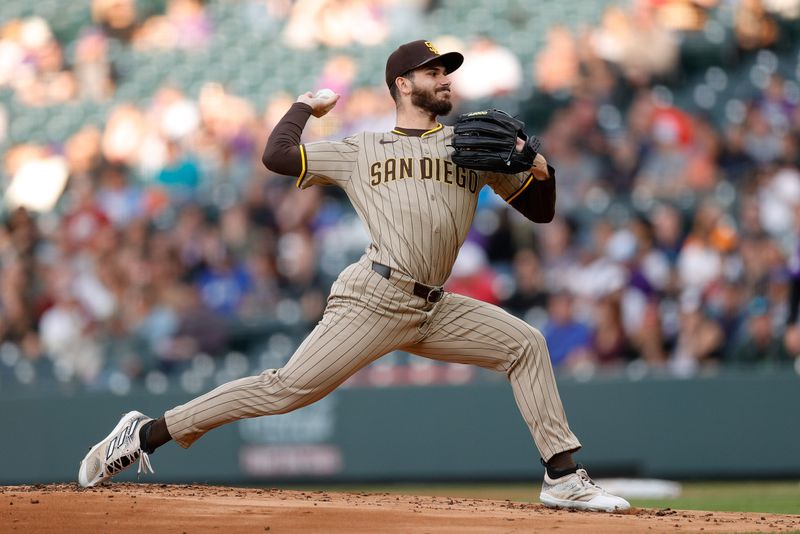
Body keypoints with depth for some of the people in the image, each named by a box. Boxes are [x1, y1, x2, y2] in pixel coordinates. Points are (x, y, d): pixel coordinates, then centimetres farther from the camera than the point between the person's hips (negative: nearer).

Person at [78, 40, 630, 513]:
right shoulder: (361, 150, 12)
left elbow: (540, 210, 17)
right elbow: (278, 155, 3)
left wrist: (537, 167, -4)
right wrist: (305, 106, 20)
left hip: (434, 311, 5)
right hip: (375, 298, -5)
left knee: (526, 344, -5)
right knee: (289, 388, -16)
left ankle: (563, 477, -2)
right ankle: (147, 434, -12)